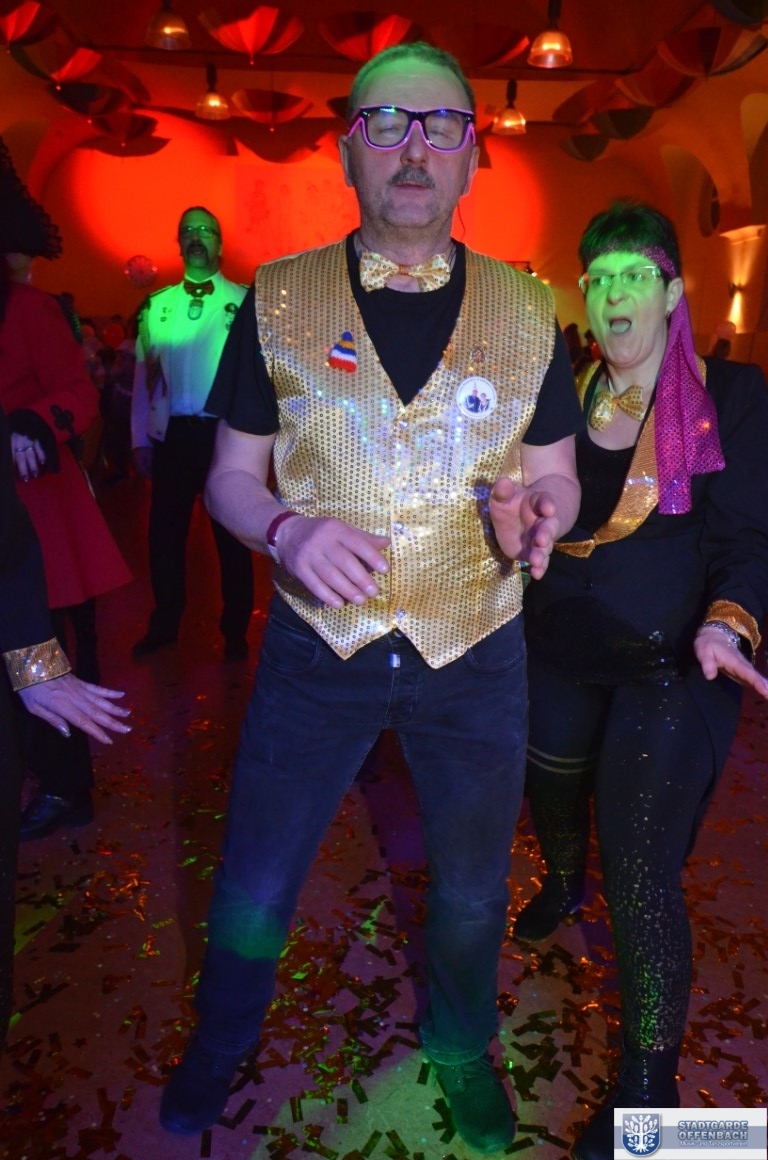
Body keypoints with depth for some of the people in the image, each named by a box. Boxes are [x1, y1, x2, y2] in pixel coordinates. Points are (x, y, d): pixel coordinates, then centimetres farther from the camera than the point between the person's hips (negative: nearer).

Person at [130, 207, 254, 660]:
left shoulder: (245, 302, -1)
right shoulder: (157, 305, 9)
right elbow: (144, 375, 10)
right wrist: (140, 439, 5)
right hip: (172, 435, 3)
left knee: (231, 534, 8)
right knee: (166, 532, 11)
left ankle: (235, 631, 22)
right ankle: (164, 624, 28)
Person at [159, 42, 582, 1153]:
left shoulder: (527, 311, 0)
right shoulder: (278, 298, -2)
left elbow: (559, 479, 5)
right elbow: (231, 474, 0)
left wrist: (537, 513, -19)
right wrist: (285, 527, -22)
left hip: (478, 654, 2)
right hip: (318, 645, -1)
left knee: (471, 889, 20)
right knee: (252, 890, 13)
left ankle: (460, 1048, 53)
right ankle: (218, 1052, 48)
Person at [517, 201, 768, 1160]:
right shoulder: (564, 395, 4)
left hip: (669, 666, -4)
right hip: (558, 651, 5)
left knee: (642, 880, -5)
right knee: (552, 798, 26)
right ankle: (564, 884, 63)